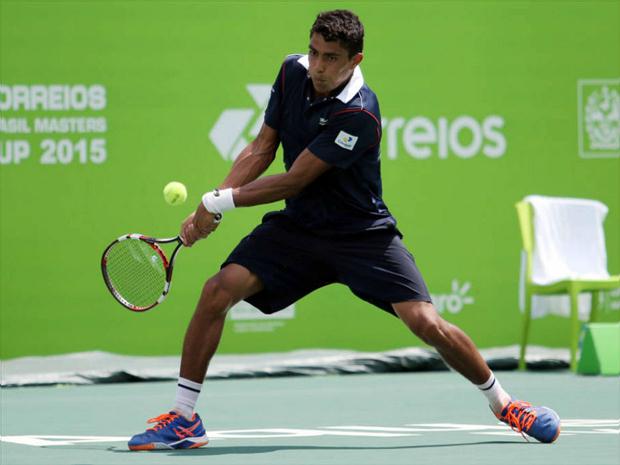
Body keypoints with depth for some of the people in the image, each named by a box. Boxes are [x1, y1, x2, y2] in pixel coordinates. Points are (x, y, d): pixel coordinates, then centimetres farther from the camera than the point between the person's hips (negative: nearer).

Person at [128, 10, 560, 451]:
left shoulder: (359, 114, -26)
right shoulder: (293, 72, -5)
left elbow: (293, 181, -23)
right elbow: (262, 149, 3)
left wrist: (221, 201, -17)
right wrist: (212, 203, -8)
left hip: (363, 235, -5)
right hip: (297, 228, 5)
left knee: (426, 323, -15)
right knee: (219, 289, -15)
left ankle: (502, 402, 10)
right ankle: (183, 418, -6)